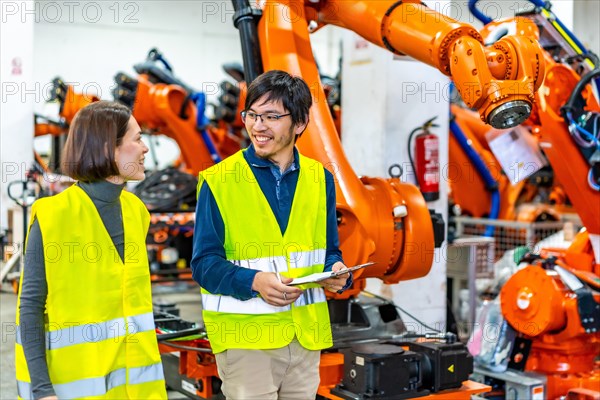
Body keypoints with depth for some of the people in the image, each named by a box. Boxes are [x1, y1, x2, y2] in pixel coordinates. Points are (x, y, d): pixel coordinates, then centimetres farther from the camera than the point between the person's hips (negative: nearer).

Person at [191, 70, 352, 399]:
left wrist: (337, 273, -9)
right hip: (244, 337, -4)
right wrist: (254, 281, -23)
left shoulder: (320, 179, 6)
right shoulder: (218, 181, -6)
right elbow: (205, 262, -7)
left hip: (306, 335, 4)